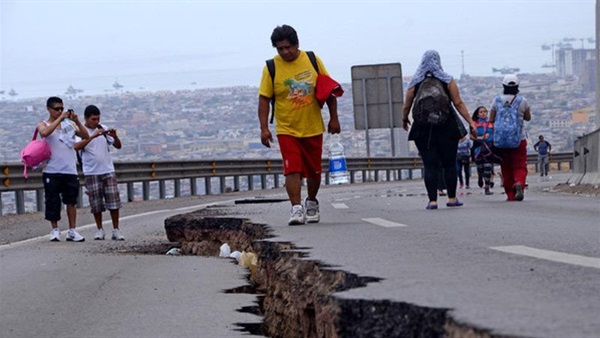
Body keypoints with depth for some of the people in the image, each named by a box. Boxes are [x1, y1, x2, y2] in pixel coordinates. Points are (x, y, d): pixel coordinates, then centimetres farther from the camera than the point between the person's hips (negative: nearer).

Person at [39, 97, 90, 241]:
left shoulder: (69, 123, 10)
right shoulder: (44, 125, 3)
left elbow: (86, 136, 4)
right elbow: (44, 132, -21)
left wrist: (77, 122, -9)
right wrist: (60, 119, -20)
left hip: (70, 170, 2)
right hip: (52, 170, -2)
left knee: (71, 201, 0)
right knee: (52, 202, -1)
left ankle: (72, 231, 4)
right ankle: (55, 230, 9)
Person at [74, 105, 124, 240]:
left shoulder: (104, 129, 8)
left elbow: (118, 146, 9)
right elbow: (77, 146, -23)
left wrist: (115, 137, -11)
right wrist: (93, 136, -30)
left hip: (108, 171, 3)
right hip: (91, 173, -3)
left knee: (114, 201, -1)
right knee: (96, 203, 2)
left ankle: (116, 230, 5)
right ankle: (99, 230, 13)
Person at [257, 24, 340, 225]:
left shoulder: (312, 60, -1)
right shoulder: (272, 67, -6)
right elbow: (264, 98, -5)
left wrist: (334, 118, 4)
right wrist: (264, 127, -13)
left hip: (313, 128, 2)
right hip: (287, 129, -2)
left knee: (314, 170, 12)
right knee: (292, 169, -15)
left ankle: (311, 204, 34)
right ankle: (296, 209, -15)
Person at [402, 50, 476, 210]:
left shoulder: (415, 83, 3)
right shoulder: (447, 81, 1)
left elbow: (406, 106, 7)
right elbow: (458, 104, -4)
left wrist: (404, 120, 26)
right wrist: (470, 121, 0)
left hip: (423, 130, 0)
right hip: (446, 128, 0)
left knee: (430, 165, 0)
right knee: (449, 164, 9)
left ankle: (432, 200, -6)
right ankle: (452, 198, 11)